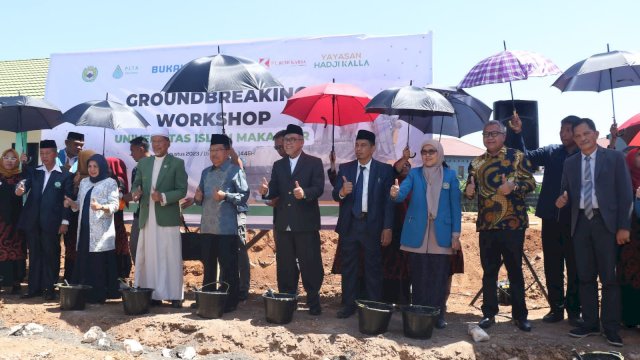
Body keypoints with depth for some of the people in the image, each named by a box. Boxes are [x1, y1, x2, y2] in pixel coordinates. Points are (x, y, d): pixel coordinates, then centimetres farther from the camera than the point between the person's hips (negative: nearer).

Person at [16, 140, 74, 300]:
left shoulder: (65, 175, 0)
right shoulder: (33, 172, 11)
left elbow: (68, 199, -3)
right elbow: (25, 184, -4)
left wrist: (65, 221, -9)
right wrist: (20, 189, -29)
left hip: (51, 223, -4)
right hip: (32, 221, 4)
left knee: (51, 255, 3)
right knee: (34, 255, 11)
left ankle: (49, 288, 11)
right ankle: (34, 287, 19)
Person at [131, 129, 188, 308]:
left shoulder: (177, 163, 0)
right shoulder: (143, 162, 15)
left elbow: (182, 190, -6)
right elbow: (136, 184, 15)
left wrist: (163, 197, -21)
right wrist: (136, 193, -9)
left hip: (167, 218, -5)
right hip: (147, 218, 5)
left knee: (170, 258, -1)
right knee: (148, 258, 8)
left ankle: (175, 295, 5)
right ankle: (152, 294, 16)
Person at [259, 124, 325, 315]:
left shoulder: (314, 163, 0)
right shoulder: (278, 165, 14)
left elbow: (318, 188, -11)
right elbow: (275, 191, 6)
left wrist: (304, 193, -31)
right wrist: (266, 191, -16)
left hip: (306, 224, -4)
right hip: (283, 224, 5)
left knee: (310, 264, 1)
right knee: (285, 265, 12)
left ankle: (313, 301, 13)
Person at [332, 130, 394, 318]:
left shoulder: (384, 170, -2)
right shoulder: (345, 168, 6)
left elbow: (388, 200, -4)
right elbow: (335, 195, 1)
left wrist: (387, 228, -9)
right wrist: (342, 192, -23)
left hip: (372, 225, -3)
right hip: (349, 224, 3)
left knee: (373, 267, 5)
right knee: (348, 266, 9)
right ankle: (348, 304, 18)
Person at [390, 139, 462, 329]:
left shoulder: (450, 175, 6)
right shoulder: (414, 173, 6)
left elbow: (455, 206, 4)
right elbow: (402, 192, -10)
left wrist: (456, 234, -2)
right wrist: (395, 193, -34)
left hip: (441, 235, 0)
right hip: (417, 235, 0)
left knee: (439, 277, 4)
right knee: (419, 277, 5)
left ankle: (438, 315, 14)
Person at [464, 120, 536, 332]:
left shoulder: (517, 157, 3)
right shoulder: (476, 163, 14)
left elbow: (531, 183, -2)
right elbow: (470, 190, 17)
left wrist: (513, 186, -21)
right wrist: (468, 192, -6)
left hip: (513, 223, -3)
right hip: (486, 225, 3)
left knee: (515, 270, 4)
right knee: (489, 271, 8)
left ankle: (519, 315, 15)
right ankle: (489, 314, 17)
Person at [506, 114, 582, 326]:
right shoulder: (551, 152, 7)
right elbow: (526, 157, 3)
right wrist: (518, 134, -5)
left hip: (575, 220, -3)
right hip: (551, 218, 3)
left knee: (574, 267, 6)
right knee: (552, 266, 10)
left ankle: (574, 310, 17)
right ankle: (556, 308, 22)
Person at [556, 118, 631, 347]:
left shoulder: (614, 158, 1)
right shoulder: (570, 163, 12)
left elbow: (625, 193, -3)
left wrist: (623, 226, -9)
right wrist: (563, 200, -10)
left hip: (606, 222, -4)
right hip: (581, 223, 4)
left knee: (609, 277, 0)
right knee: (585, 276, 8)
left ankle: (611, 328, 7)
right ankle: (590, 323, 17)